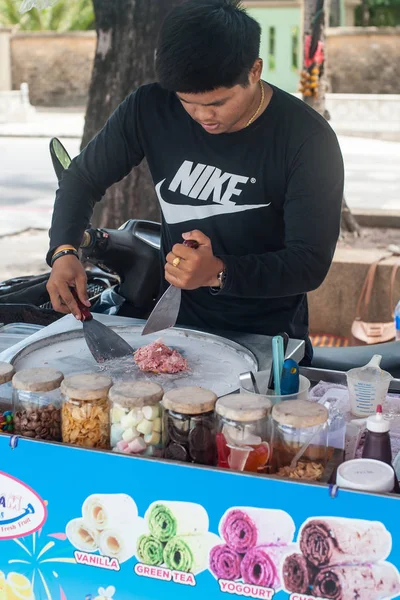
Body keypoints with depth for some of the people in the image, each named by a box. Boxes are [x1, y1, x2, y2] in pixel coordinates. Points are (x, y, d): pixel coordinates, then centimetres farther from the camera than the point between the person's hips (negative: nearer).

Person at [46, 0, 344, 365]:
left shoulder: (307, 139, -15)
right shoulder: (152, 110, -8)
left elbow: (311, 263, -15)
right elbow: (85, 177, 5)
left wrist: (219, 273, -32)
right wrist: (64, 251, -14)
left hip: (269, 338, -3)